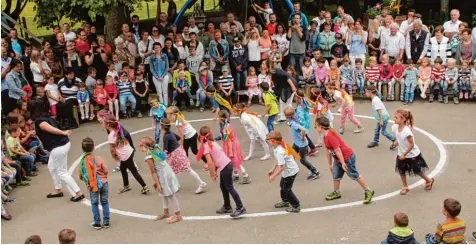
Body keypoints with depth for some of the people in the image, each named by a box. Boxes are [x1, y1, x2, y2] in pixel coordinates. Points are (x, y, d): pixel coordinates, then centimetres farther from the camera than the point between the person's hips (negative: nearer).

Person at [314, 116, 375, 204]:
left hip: (347, 158, -10)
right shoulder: (325, 136, 4)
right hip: (338, 159, 10)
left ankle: (368, 191, 14)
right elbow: (328, 151, 12)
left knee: (355, 176, 1)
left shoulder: (330, 136, -28)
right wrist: (330, 164, 18)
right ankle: (336, 193, 37)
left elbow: (337, 150, -28)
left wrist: (343, 163, -25)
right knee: (336, 175, 18)